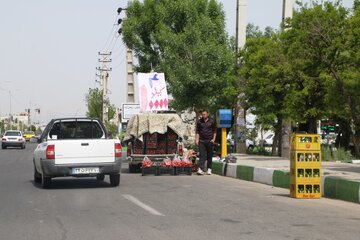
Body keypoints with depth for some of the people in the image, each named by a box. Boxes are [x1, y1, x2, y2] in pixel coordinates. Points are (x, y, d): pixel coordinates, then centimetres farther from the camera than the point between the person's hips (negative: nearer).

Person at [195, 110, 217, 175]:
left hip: (209, 141, 0)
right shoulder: (199, 122, 7)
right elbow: (197, 131, 9)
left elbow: (214, 131, 7)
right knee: (202, 155, -9)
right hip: (202, 141, 0)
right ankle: (200, 169, -16)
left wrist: (213, 139, -4)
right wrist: (196, 139, 0)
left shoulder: (211, 121, 3)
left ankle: (209, 169, 17)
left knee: (209, 155, 7)